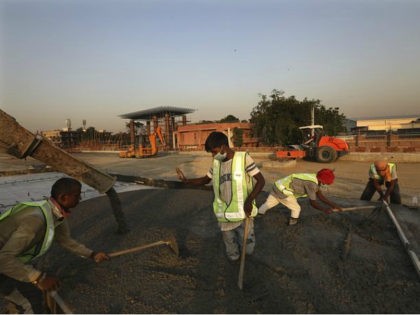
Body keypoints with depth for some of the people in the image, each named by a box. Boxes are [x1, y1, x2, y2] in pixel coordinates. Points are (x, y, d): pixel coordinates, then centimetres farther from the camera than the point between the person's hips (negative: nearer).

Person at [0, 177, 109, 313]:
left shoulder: (57, 213, -7)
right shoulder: (37, 218, -37)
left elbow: (65, 240, 8)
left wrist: (93, 255, 6)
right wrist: (40, 277, -36)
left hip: (13, 260, 8)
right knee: (32, 298, -6)